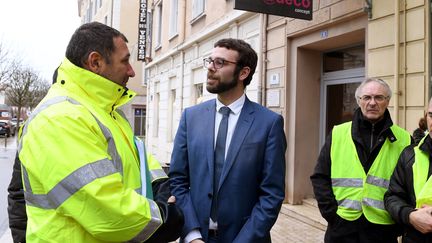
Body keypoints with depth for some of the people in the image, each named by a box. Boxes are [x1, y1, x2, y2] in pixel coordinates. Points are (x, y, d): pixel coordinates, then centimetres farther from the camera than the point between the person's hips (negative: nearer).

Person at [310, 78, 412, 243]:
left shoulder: (403, 139, 1)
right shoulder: (338, 134, 1)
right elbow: (320, 177, 2)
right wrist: (331, 212, -6)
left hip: (383, 229, 0)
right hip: (341, 227, 0)